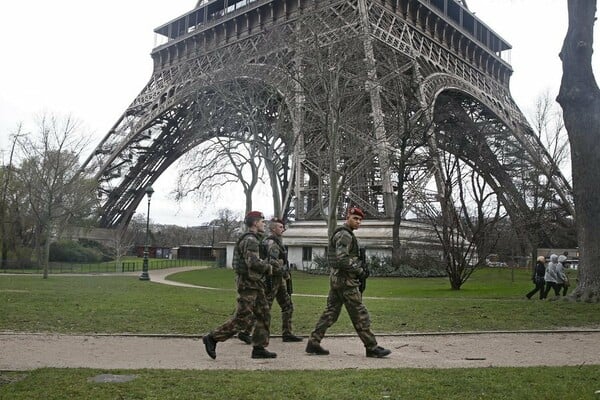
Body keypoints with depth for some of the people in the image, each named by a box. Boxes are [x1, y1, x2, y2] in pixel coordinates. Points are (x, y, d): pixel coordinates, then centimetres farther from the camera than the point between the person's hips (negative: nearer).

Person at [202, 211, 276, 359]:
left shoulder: (253, 239, 17)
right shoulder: (250, 240, -15)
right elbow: (253, 262, -27)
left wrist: (265, 264, 10)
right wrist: (268, 267, -12)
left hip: (255, 283, 10)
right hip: (248, 283, -10)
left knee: (264, 316, 8)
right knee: (242, 319, -7)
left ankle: (259, 348, 12)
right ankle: (212, 338, 2)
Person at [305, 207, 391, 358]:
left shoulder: (345, 234, 19)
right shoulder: (344, 235, -15)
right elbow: (342, 259, -24)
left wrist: (359, 267, 13)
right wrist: (360, 271, -15)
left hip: (336, 278, 10)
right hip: (345, 280, -10)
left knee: (330, 312, 10)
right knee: (360, 315, -3)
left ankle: (313, 343, 11)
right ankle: (372, 348, 4)